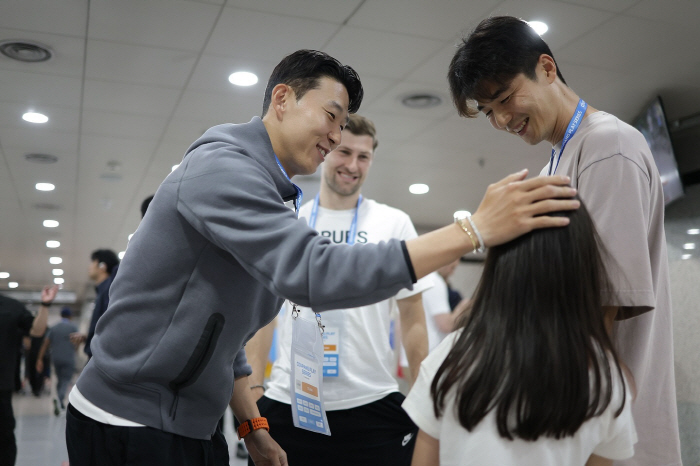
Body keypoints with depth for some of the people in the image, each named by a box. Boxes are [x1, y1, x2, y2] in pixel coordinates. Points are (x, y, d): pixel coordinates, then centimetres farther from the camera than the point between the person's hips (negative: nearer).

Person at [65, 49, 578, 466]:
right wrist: (476, 229, -32)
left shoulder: (275, 196, 12)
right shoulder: (221, 166, -19)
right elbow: (314, 274, -33)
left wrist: (252, 425, 14)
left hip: (190, 425, 9)